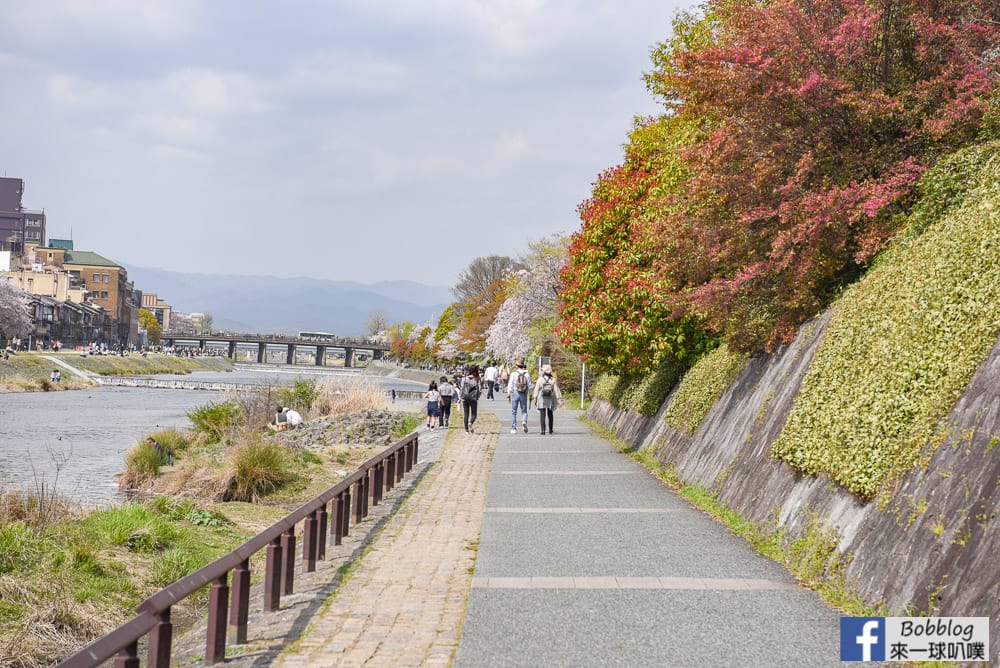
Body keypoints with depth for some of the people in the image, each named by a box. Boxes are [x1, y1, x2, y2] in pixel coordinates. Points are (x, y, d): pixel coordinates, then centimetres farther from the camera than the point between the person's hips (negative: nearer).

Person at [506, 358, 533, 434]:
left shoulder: (514, 374, -4)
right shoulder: (527, 374, 2)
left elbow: (510, 385, -5)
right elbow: (529, 385, 2)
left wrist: (508, 395, 1)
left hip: (515, 393, -1)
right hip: (524, 394, 1)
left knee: (514, 411, 7)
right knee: (524, 411, 11)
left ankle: (514, 428, 6)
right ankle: (524, 421, -19)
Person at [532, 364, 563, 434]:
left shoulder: (540, 379, -7)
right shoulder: (553, 380, -3)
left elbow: (536, 390, -6)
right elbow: (556, 390, -4)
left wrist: (535, 399, 0)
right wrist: (559, 399, -3)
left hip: (542, 399, -2)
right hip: (550, 399, 2)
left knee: (542, 415, -2)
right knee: (550, 414, 17)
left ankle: (543, 430, -12)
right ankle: (550, 430, 22)